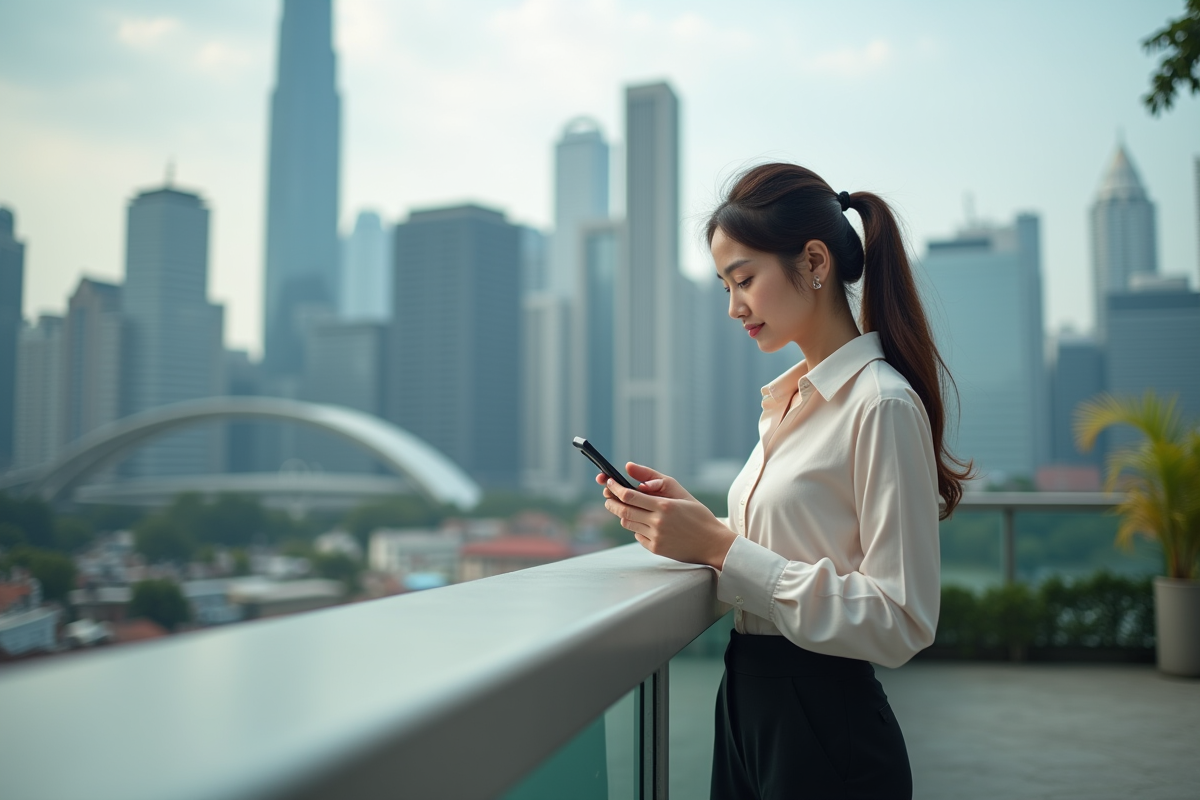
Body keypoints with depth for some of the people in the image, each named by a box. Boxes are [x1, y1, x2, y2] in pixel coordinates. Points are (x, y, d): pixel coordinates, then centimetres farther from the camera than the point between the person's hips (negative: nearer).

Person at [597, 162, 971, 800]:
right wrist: (695, 520, -1)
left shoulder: (882, 403, -17)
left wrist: (721, 547, -23)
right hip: (747, 703, 8)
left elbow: (901, 623, -21)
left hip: (825, 728, -7)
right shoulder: (788, 399, 8)